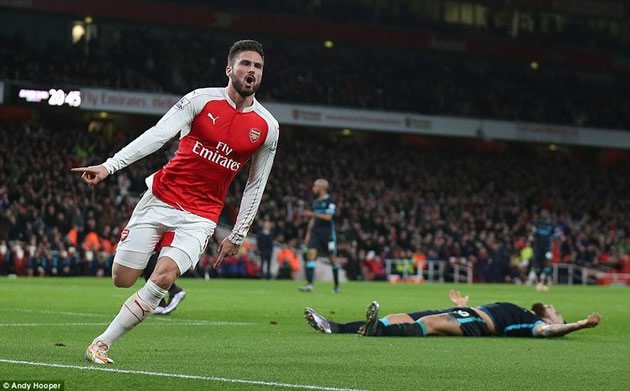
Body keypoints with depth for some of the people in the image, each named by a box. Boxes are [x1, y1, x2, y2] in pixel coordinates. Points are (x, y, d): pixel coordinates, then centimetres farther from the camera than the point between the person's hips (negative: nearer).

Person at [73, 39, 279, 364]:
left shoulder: (267, 127, 1)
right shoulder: (202, 99, -6)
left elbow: (256, 186, 10)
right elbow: (157, 135, -14)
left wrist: (237, 236, 8)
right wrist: (110, 165, -25)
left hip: (201, 216, 0)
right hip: (161, 198, 0)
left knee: (163, 277, -23)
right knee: (122, 279, -2)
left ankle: (103, 343, -11)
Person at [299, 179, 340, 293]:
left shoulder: (329, 201, -7)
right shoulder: (315, 201, 14)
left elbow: (328, 217, -17)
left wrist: (312, 214, -17)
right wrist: (308, 234, 16)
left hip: (328, 233, -6)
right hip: (315, 231, 6)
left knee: (332, 258, 3)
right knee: (311, 254, -11)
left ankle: (337, 285, 18)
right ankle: (309, 284, -17)